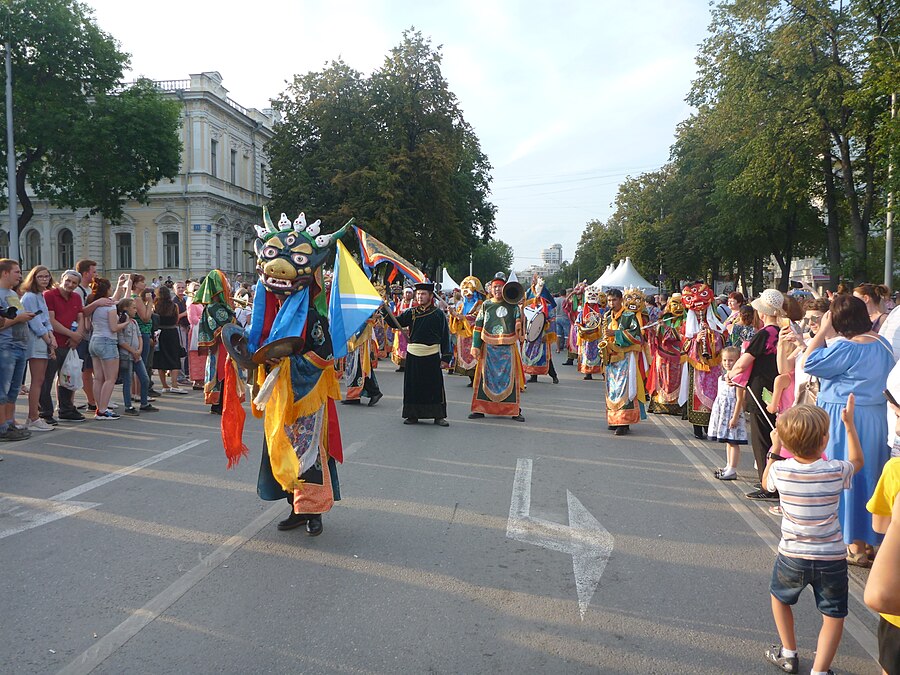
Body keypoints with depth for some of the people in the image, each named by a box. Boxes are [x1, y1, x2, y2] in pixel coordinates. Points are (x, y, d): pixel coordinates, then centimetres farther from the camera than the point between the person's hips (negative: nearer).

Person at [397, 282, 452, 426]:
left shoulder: (438, 314, 0)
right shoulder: (411, 313, 7)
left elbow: (445, 337, 1)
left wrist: (445, 358, -3)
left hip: (432, 356, -2)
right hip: (413, 355, 2)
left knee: (435, 386, 1)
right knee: (413, 386, 6)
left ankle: (439, 416, 10)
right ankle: (412, 415, 18)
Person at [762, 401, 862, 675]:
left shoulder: (780, 470, -13)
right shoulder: (836, 471, -12)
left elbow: (766, 483, 13)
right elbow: (857, 460, 12)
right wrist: (849, 424, 14)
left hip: (792, 557, 1)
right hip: (832, 559, -1)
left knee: (780, 596, 25)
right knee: (834, 615, 12)